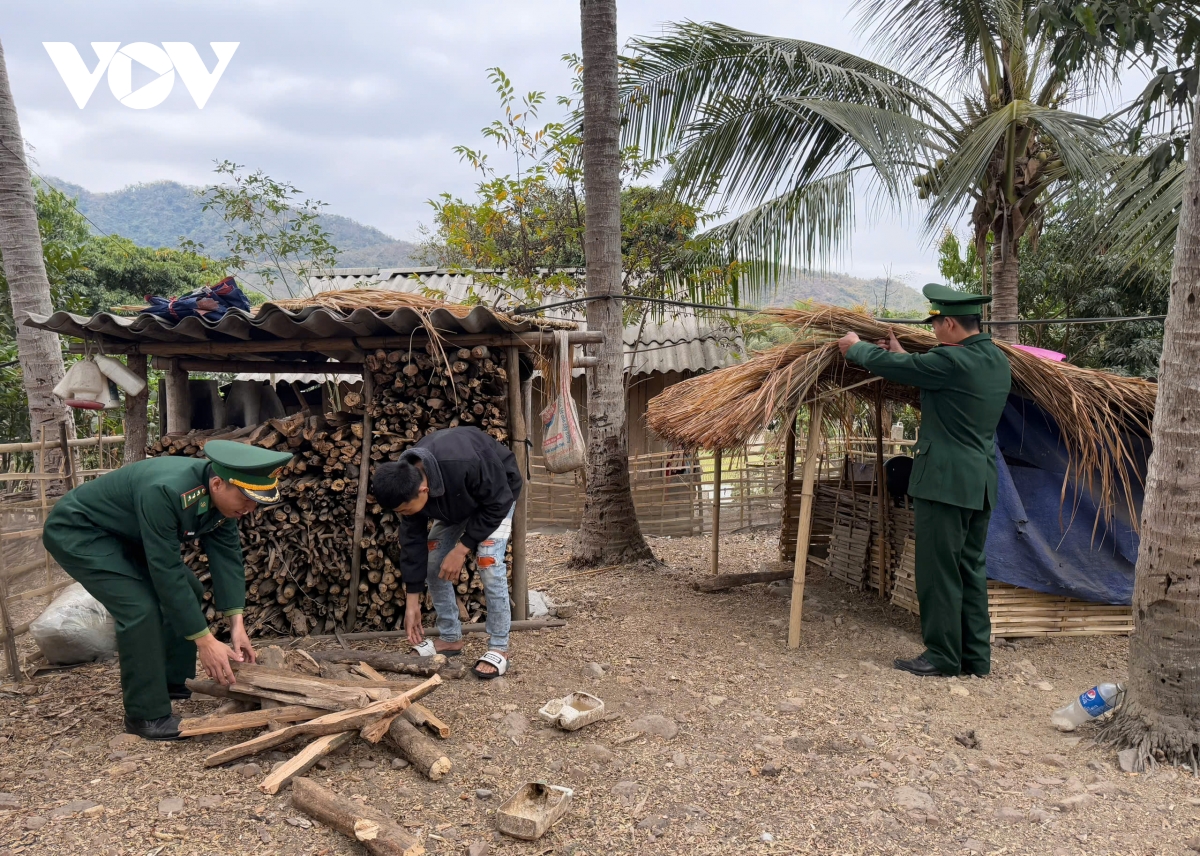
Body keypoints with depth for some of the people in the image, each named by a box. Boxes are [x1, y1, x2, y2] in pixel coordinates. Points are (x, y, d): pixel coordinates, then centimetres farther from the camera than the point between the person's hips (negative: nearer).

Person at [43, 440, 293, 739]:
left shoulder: (223, 496, -14)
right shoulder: (165, 491, -39)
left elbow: (227, 555, -8)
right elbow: (167, 571, -36)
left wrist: (237, 624, -14)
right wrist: (205, 641, -30)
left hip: (127, 534, 9)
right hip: (77, 532, -8)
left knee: (189, 592, 5)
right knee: (140, 607, -21)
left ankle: (174, 681, 21)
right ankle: (146, 715, -7)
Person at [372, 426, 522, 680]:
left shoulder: (465, 463, -46)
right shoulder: (406, 480, -25)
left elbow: (497, 504, -30)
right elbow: (412, 539, -16)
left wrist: (461, 549, -29)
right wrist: (412, 601, -13)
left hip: (496, 495, -5)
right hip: (453, 501, 6)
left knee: (488, 564, -20)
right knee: (433, 565, -2)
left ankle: (499, 649, -8)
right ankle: (450, 638, 14)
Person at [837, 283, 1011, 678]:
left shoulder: (952, 360, -18)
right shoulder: (998, 361, 10)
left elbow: (890, 366, -9)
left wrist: (854, 347, 9)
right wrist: (901, 354, 25)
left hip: (945, 480, -9)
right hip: (981, 483, 9)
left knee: (938, 570, 0)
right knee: (971, 568, 15)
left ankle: (943, 656, 8)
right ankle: (975, 656, 22)